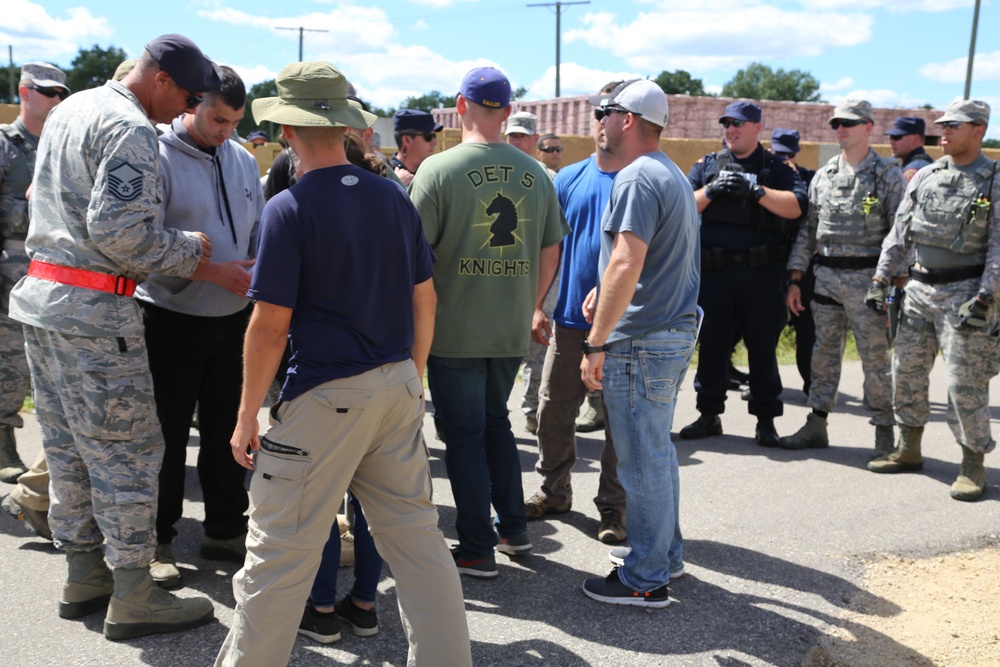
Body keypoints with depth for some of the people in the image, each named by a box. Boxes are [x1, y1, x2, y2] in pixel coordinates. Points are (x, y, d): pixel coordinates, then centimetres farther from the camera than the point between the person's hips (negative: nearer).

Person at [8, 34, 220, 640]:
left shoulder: (68, 111, 17)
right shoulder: (131, 128, -14)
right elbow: (121, 231, -22)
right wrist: (188, 251, -8)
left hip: (42, 294, 10)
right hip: (95, 315, -10)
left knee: (68, 449, 15)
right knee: (128, 453, -2)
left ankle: (84, 576, 26)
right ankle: (133, 598, 6)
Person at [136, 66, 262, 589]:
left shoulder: (243, 160, 8)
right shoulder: (158, 158, -12)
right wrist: (212, 272, -21)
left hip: (233, 319, 6)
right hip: (172, 321, -5)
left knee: (226, 431, 14)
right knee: (167, 437, 5)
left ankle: (225, 530, 29)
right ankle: (156, 542, 20)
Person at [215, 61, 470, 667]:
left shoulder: (289, 208, -11)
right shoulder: (395, 196, 5)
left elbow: (270, 327, -13)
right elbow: (425, 298, 10)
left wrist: (248, 416, -3)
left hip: (326, 398, -6)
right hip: (398, 387, 6)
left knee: (281, 547, 6)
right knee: (417, 535, 13)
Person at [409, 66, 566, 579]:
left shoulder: (438, 169, -11)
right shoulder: (535, 173, 3)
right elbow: (551, 252, 9)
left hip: (454, 329, -4)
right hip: (512, 330, 5)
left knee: (464, 435, 7)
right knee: (496, 422, 22)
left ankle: (477, 550, 14)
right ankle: (514, 528, 29)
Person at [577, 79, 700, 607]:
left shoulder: (637, 178, -16)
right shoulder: (673, 175, 17)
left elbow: (626, 265, -25)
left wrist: (597, 343, -22)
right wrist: (604, 290, 14)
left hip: (641, 343, -10)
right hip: (676, 331, 10)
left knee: (642, 459, -1)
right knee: (657, 450, 20)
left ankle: (646, 579, 10)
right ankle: (666, 554, 32)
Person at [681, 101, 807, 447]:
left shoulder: (777, 168, 7)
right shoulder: (706, 165, 13)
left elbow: (795, 206, -9)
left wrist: (755, 190, -18)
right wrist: (710, 191, -12)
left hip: (761, 273, -2)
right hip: (714, 271, 2)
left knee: (763, 346, 5)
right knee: (712, 344, 7)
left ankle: (765, 420, 15)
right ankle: (709, 415, 19)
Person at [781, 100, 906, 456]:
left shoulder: (888, 175, -2)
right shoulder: (823, 175, 12)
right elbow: (807, 230, 13)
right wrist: (795, 279, 8)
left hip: (867, 278, -5)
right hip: (826, 276, 5)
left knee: (875, 357, 0)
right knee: (823, 353, 10)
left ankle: (884, 431, 12)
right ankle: (816, 425, 19)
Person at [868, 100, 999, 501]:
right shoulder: (925, 176, 11)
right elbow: (900, 231, 13)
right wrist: (880, 279, 7)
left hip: (964, 293, -5)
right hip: (919, 288, 6)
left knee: (965, 381, -5)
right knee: (906, 369, 9)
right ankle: (908, 450, 23)